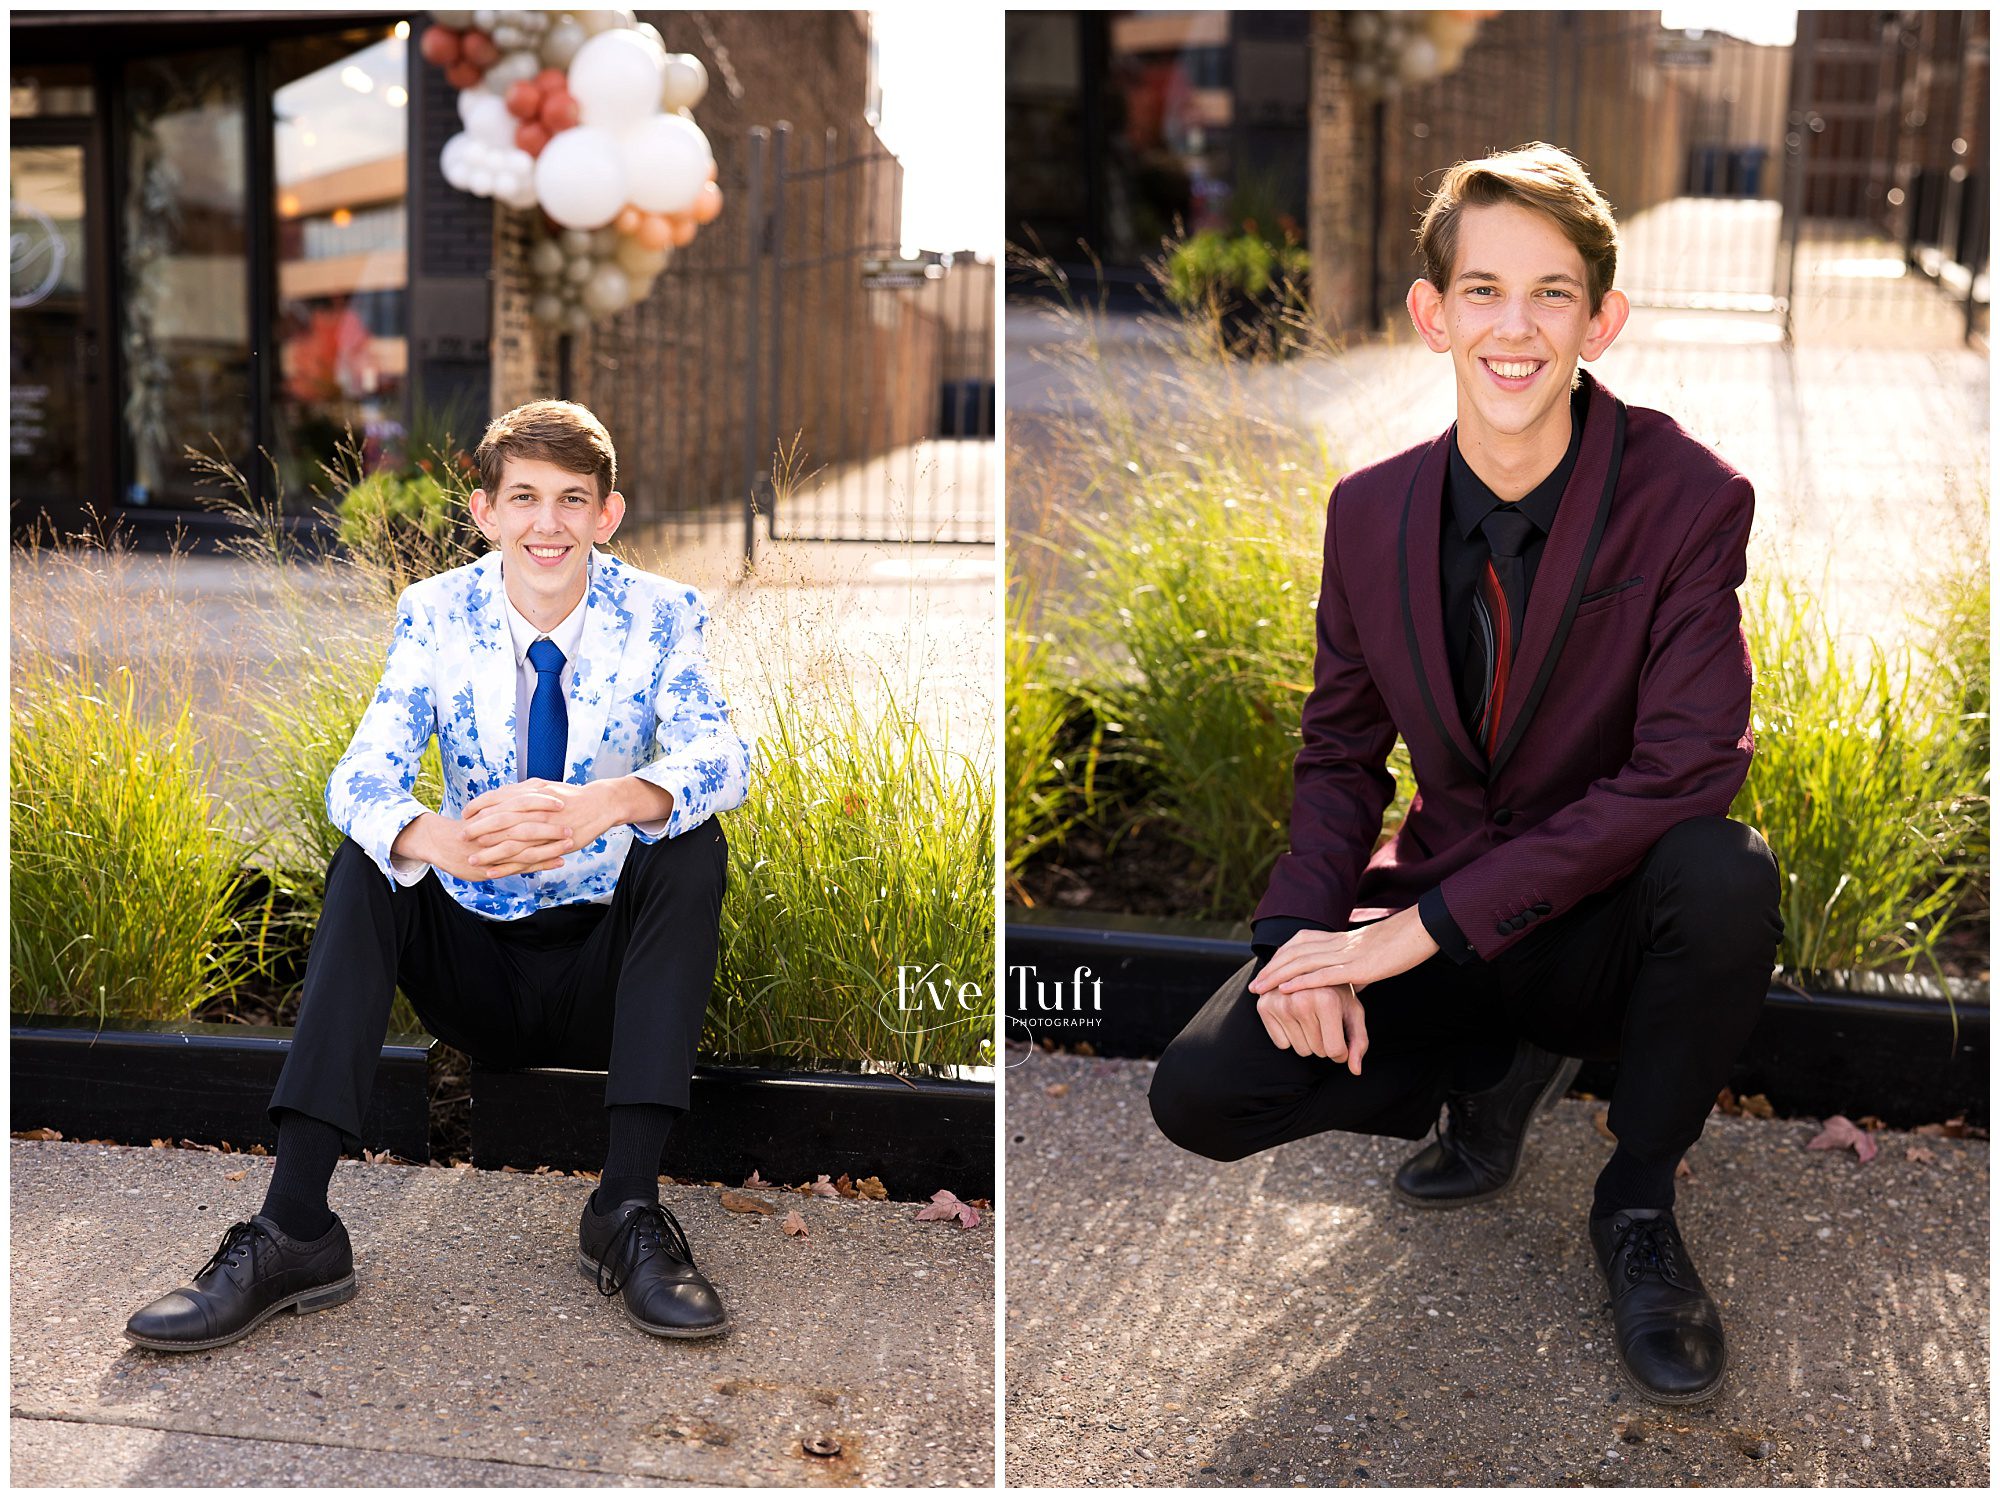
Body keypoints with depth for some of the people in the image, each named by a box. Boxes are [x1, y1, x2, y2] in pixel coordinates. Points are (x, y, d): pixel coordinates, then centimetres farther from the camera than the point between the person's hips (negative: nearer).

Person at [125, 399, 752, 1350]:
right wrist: (435, 839, -42)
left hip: (606, 975, -1)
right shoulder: (435, 614, -4)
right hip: (472, 965, 1)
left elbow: (720, 759, -24)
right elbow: (358, 777, -17)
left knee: (693, 843, -26)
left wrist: (612, 802, -47)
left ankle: (628, 1210, -30)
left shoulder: (660, 615, -7)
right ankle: (294, 1227, -30)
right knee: (364, 860, -23)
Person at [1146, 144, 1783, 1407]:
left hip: (1610, 921, -3)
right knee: (1201, 1091, -16)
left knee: (1729, 873, -37)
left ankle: (1639, 1203, -7)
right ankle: (1498, 1070, 14)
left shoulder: (1688, 499, -16)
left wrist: (1428, 924, -26)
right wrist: (1305, 931, -14)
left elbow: (1686, 771, -24)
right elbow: (1341, 750, 7)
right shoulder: (1371, 512, -3)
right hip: (1433, 916, 3)